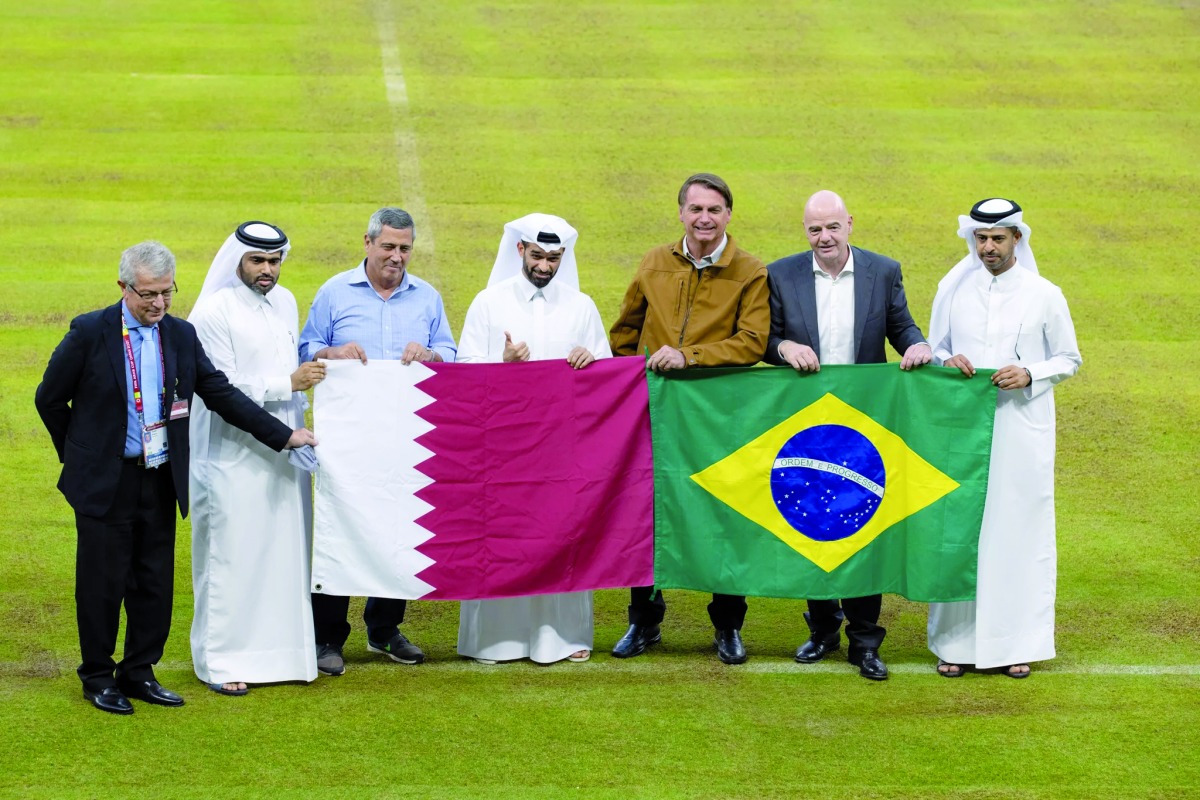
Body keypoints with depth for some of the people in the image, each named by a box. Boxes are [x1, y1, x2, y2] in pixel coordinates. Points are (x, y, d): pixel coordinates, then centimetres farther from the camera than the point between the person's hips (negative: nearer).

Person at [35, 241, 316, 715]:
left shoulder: (181, 335, 4)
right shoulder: (90, 333, -9)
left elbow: (221, 394, 6)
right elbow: (50, 399, 0)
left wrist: (282, 435, 2)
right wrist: (79, 454, 6)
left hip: (160, 480, 4)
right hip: (105, 481, -4)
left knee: (155, 582, 8)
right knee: (102, 583, 2)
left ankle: (139, 673, 22)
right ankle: (98, 677, 16)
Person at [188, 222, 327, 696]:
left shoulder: (285, 303, 10)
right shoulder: (214, 312, -11)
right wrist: (288, 384, -18)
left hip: (283, 452, 7)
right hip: (234, 456, -7)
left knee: (285, 551, 8)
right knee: (232, 557, -2)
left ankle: (279, 649, 17)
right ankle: (223, 661, 5)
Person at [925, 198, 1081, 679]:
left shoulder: (1044, 296, 0)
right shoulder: (952, 290, 6)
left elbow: (1069, 360, 6)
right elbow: (933, 352, 15)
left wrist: (1029, 376, -12)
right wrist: (946, 362, -9)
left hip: (1022, 431, -1)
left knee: (1019, 530, 0)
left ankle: (1017, 643, 7)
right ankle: (957, 641, 8)